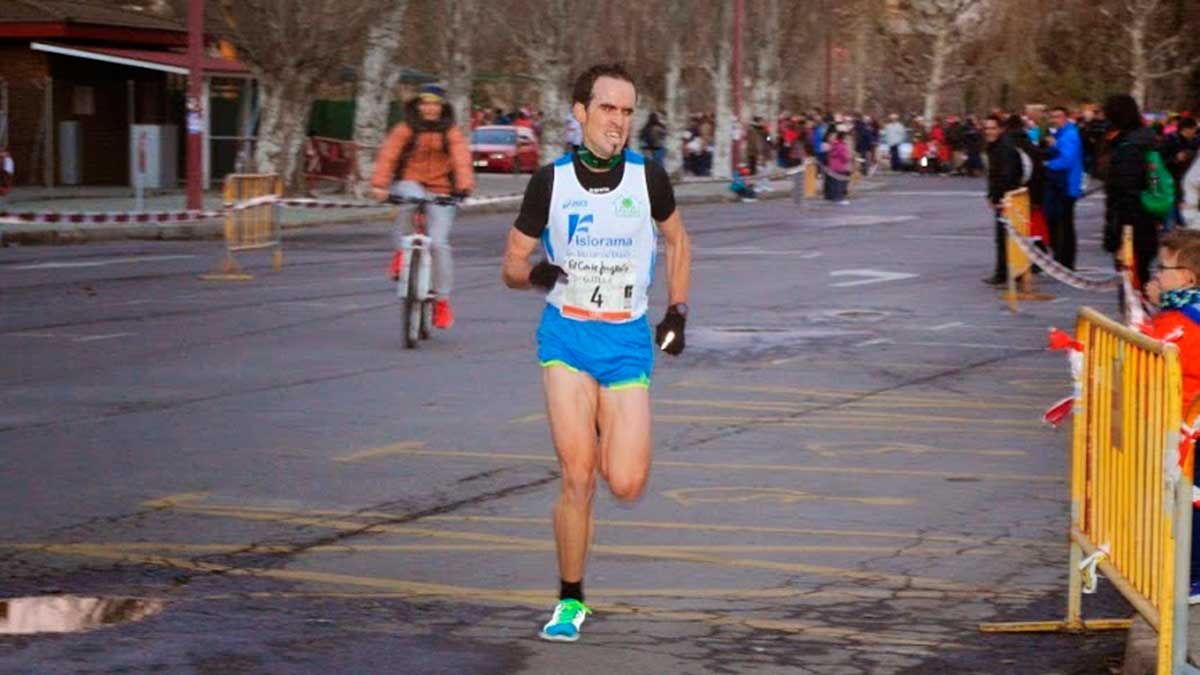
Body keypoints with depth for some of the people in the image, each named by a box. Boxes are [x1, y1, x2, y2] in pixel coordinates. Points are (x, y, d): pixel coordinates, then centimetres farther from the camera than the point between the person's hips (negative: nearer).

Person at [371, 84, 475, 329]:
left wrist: (464, 186, -31)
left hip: (440, 193, 0)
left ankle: (442, 300, 3)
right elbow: (388, 155, -12)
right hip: (410, 183, 0)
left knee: (439, 243, -12)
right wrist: (379, 185, -27)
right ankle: (401, 251, -15)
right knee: (412, 197, -37)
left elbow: (461, 159, -12)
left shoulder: (451, 133, 1)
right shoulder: (405, 130, -1)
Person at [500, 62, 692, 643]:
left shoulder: (647, 176, -2)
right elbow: (511, 266, 3)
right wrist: (536, 274, -19)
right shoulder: (551, 181, -5)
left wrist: (678, 310, 9)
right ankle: (570, 601, 6)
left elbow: (677, 240, 17)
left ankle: (607, 435, 31)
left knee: (626, 486, -7)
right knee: (577, 477, -12)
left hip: (628, 339, 1)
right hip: (566, 337, -1)